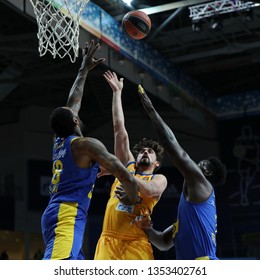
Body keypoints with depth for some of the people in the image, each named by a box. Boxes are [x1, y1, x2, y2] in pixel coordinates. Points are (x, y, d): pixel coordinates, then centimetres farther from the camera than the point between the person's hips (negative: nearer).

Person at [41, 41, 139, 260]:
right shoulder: (87, 144, -2)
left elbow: (72, 102, 35)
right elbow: (124, 176, -5)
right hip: (68, 216, -9)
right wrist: (136, 201, 10)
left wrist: (84, 70, 42)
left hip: (56, 213, 9)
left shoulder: (59, 141, 21)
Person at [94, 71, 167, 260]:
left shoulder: (159, 179, 11)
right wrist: (117, 92, 17)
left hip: (136, 245, -3)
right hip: (108, 242, 3)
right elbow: (119, 129, 17)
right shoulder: (128, 166, 19)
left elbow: (150, 190, -16)